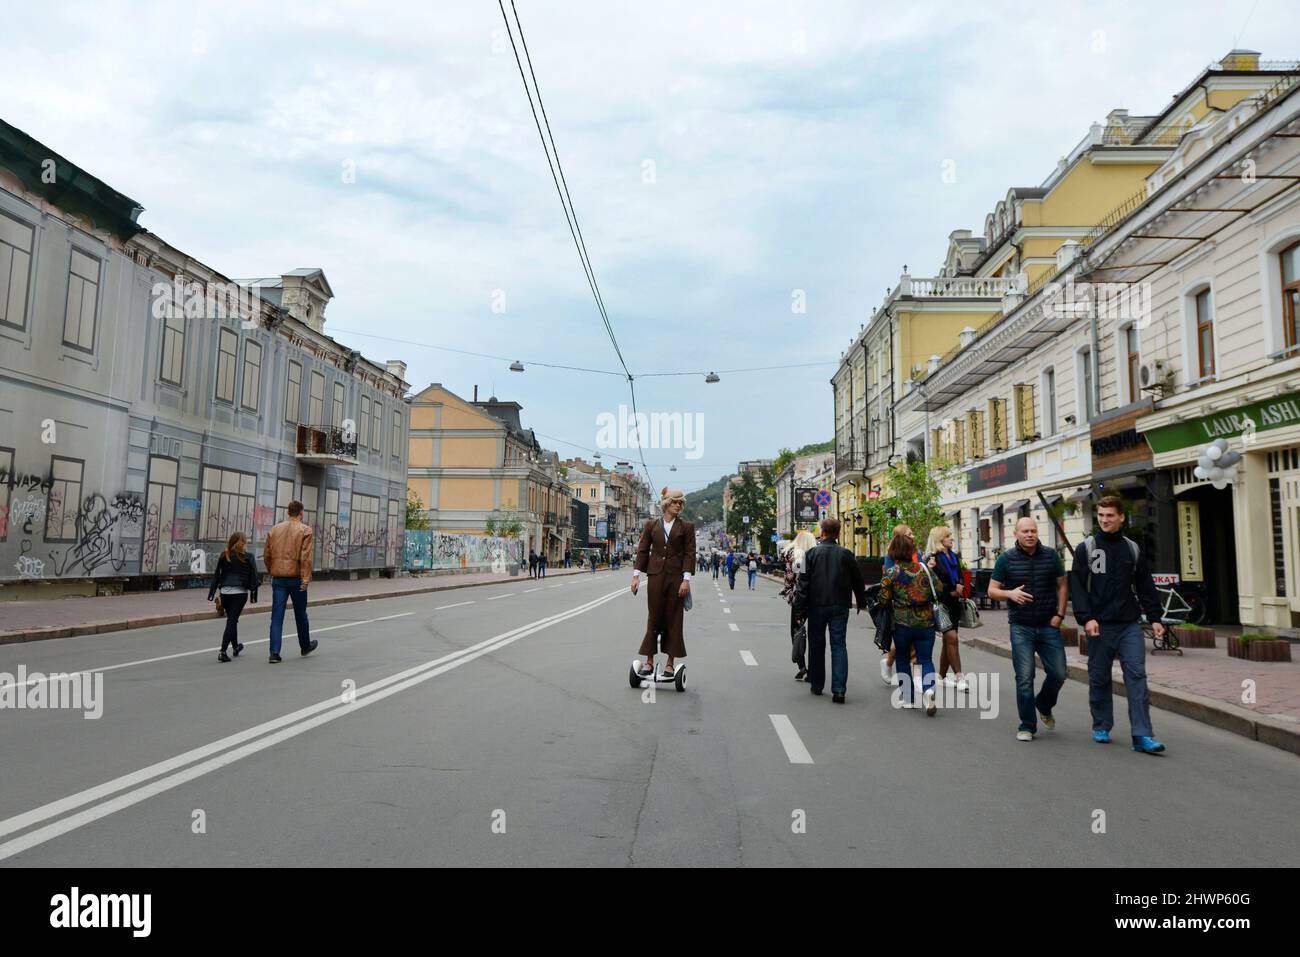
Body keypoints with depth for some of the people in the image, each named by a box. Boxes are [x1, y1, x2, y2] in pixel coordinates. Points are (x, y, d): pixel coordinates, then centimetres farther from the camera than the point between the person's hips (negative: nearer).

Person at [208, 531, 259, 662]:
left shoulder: (224, 556, 6)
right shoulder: (247, 557, -3)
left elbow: (216, 575, 7)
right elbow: (253, 577, -2)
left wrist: (212, 592, 11)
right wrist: (254, 595, 5)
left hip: (225, 592, 4)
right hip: (240, 592, -4)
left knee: (231, 620, 19)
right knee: (232, 621, -3)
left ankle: (235, 647, 36)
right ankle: (223, 652, -11)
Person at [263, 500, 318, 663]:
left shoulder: (275, 529, 8)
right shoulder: (305, 530, -7)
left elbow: (266, 554, 11)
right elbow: (306, 557, -15)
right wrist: (306, 578, -16)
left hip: (278, 578, 3)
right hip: (296, 578, -3)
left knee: (277, 616, 3)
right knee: (300, 614, 13)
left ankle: (274, 652, -4)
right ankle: (305, 646, 30)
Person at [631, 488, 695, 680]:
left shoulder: (686, 527, 4)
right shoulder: (651, 525, 8)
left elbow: (690, 553, -1)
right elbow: (642, 550, 7)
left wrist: (686, 579, -10)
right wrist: (636, 575, -1)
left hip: (676, 577, -1)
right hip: (655, 576, 1)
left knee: (673, 620, 3)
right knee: (653, 619, 4)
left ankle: (670, 663, 10)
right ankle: (649, 661, 11)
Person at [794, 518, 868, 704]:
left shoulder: (811, 553, -4)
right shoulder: (846, 554, 0)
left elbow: (803, 582, -6)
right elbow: (858, 581, 8)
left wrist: (800, 608, -2)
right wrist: (862, 602, 23)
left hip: (817, 606, 0)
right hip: (840, 606, 1)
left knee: (817, 645, 13)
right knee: (839, 645, 2)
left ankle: (816, 685, 22)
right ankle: (839, 689, -8)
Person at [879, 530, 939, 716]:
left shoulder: (891, 573, -8)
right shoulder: (923, 568, 2)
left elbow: (884, 599, -7)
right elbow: (938, 590, 8)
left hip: (902, 623, -2)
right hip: (926, 622, 2)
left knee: (903, 659, 15)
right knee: (926, 660, 6)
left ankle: (909, 698, 18)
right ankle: (928, 689, -20)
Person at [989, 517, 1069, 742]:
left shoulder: (1051, 556, 3)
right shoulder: (1006, 559, -1)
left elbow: (1062, 586, 10)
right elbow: (992, 590, 2)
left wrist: (1060, 614, 1)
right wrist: (1010, 593, -18)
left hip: (1049, 625, 2)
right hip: (1021, 628, -2)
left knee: (1058, 674, 2)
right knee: (1024, 678, -2)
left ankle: (1044, 706, 32)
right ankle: (1027, 726, 10)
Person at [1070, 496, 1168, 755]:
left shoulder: (1133, 549, 10)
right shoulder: (1086, 548, 1)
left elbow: (1146, 587, 13)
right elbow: (1077, 586, -5)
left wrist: (1155, 617, 6)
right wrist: (1086, 618, -15)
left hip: (1130, 624, 2)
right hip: (1100, 625, -2)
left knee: (1137, 676, -6)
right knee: (1099, 678, 7)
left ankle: (1142, 735, -6)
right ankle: (1101, 727, 22)